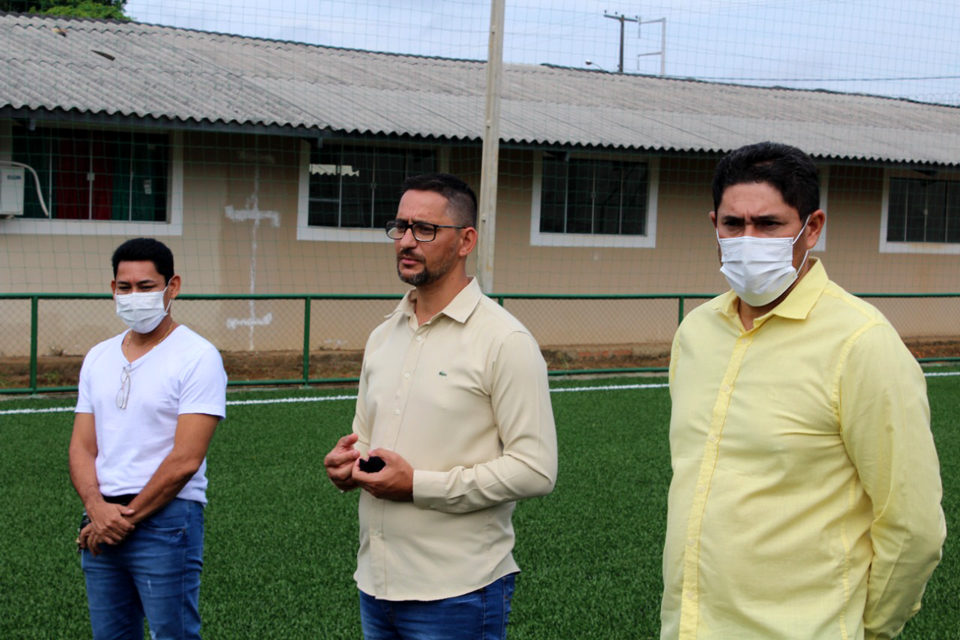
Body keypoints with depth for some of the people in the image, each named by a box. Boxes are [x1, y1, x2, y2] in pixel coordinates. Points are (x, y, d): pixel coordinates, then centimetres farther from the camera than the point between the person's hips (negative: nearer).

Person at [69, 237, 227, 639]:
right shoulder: (98, 358, 12)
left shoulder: (196, 357, -8)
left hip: (164, 520, -6)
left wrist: (127, 516, -11)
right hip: (100, 524, 6)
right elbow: (82, 446, 9)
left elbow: (185, 460, -14)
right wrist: (97, 508, -9)